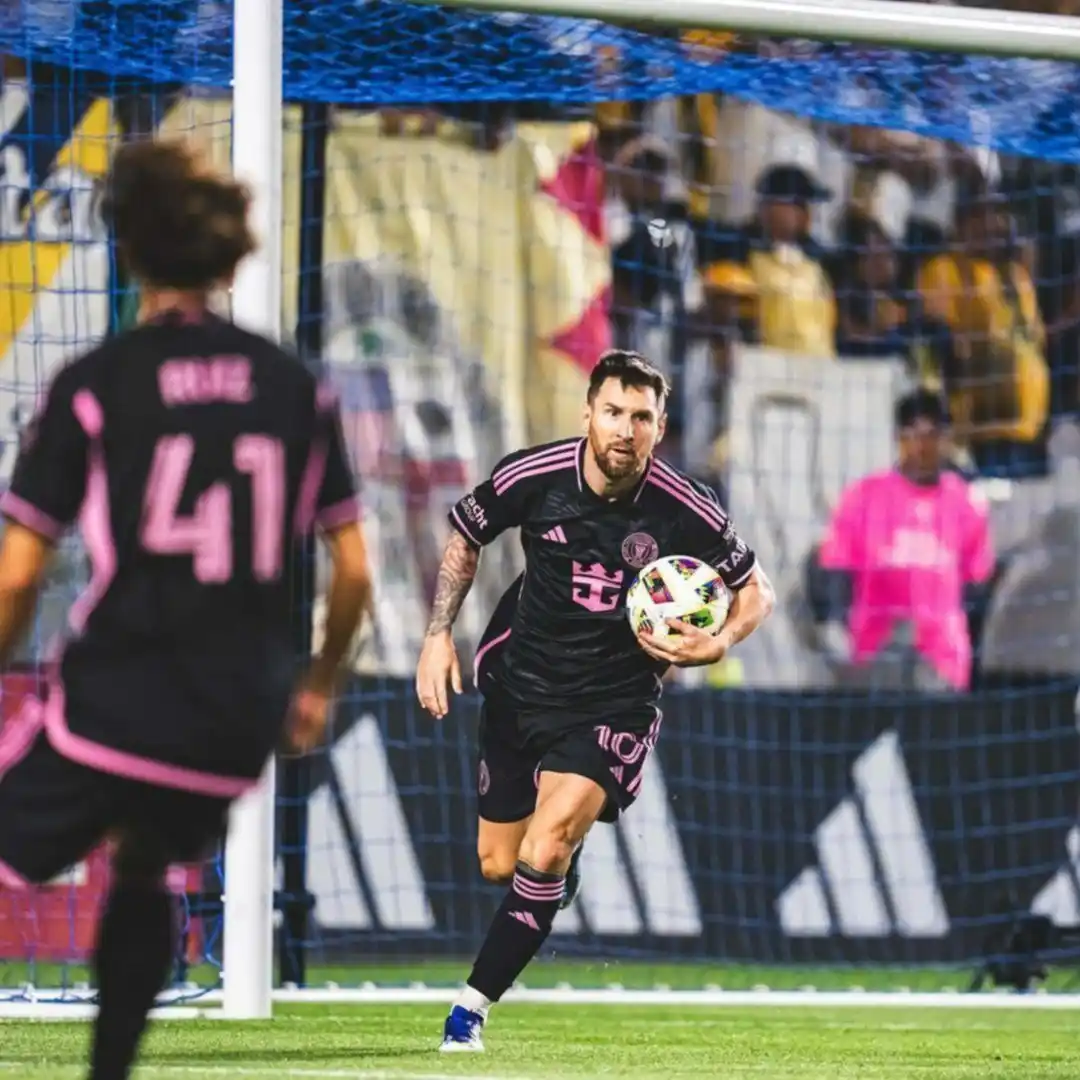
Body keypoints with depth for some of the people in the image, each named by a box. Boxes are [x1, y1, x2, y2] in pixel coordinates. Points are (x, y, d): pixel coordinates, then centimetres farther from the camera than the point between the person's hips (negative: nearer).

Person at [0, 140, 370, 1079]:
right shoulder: (296, 388, 5)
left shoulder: (95, 386, -5)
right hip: (237, 724, 4)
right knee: (145, 872, 30)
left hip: (108, 707, -4)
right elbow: (354, 570, 8)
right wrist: (320, 683, 24)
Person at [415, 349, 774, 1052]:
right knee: (498, 866, 13)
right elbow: (465, 538, 7)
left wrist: (714, 646, -21)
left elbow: (756, 592, -2)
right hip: (519, 687, 3)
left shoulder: (687, 511, -17)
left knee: (544, 852, -23)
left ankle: (473, 1006, -11)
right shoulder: (532, 477, -14)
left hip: (616, 700, -3)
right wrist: (439, 634, -1)